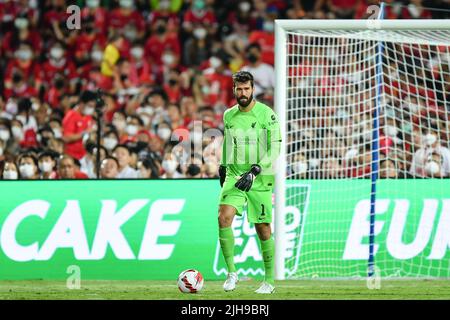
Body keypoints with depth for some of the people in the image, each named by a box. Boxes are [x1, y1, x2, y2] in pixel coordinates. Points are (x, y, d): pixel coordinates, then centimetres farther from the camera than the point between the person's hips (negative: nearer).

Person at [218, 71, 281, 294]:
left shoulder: (267, 115, -7)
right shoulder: (229, 115, 8)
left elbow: (274, 150, -12)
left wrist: (255, 171, -22)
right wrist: (222, 167, 26)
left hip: (260, 180, -3)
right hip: (234, 176, 3)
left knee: (263, 229, 1)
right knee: (224, 217, -20)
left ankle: (269, 281, 15)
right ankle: (231, 272, -12)